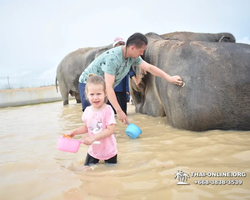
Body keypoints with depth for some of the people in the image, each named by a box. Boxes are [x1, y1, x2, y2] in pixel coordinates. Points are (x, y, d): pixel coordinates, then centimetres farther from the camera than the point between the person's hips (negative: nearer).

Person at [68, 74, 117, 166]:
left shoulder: (107, 110, -22)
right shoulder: (87, 110, -5)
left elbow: (110, 130, -25)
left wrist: (93, 137, -30)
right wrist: (75, 132, -5)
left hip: (109, 151, -4)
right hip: (93, 150, 4)